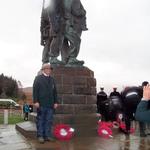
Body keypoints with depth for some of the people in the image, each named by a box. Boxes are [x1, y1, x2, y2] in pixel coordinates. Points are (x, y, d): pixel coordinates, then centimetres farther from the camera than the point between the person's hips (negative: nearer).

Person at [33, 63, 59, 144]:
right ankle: (40, 136, 8)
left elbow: (55, 91, 16)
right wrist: (35, 101, -13)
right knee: (40, 120, 2)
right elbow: (35, 90, -5)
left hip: (50, 104, 5)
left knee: (49, 120, 4)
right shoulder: (38, 78, 2)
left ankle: (47, 135, 11)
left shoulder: (52, 79, 17)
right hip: (41, 104, -4)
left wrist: (56, 102, 9)